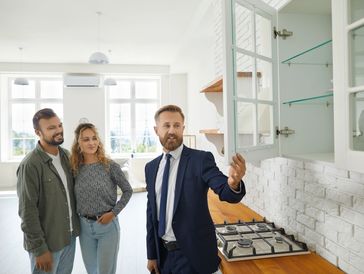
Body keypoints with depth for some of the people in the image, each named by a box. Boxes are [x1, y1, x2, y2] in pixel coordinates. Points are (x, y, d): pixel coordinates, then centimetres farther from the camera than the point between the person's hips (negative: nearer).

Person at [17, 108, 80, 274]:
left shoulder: (66, 155, 2)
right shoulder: (30, 165, -19)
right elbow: (27, 211, -17)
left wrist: (74, 227, 7)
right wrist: (39, 248, -15)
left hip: (70, 235, 6)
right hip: (47, 241, -6)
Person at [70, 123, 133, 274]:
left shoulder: (110, 166, -12)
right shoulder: (75, 168, -2)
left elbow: (128, 191, -4)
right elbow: (75, 198, 11)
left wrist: (114, 213, -11)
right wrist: (78, 218, -1)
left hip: (107, 225, -3)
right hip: (84, 226, 4)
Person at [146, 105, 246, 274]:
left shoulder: (201, 159, -12)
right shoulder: (151, 167, 3)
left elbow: (225, 191, -25)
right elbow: (151, 211, 8)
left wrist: (233, 183, -48)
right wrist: (151, 254, 10)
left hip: (193, 255, -4)